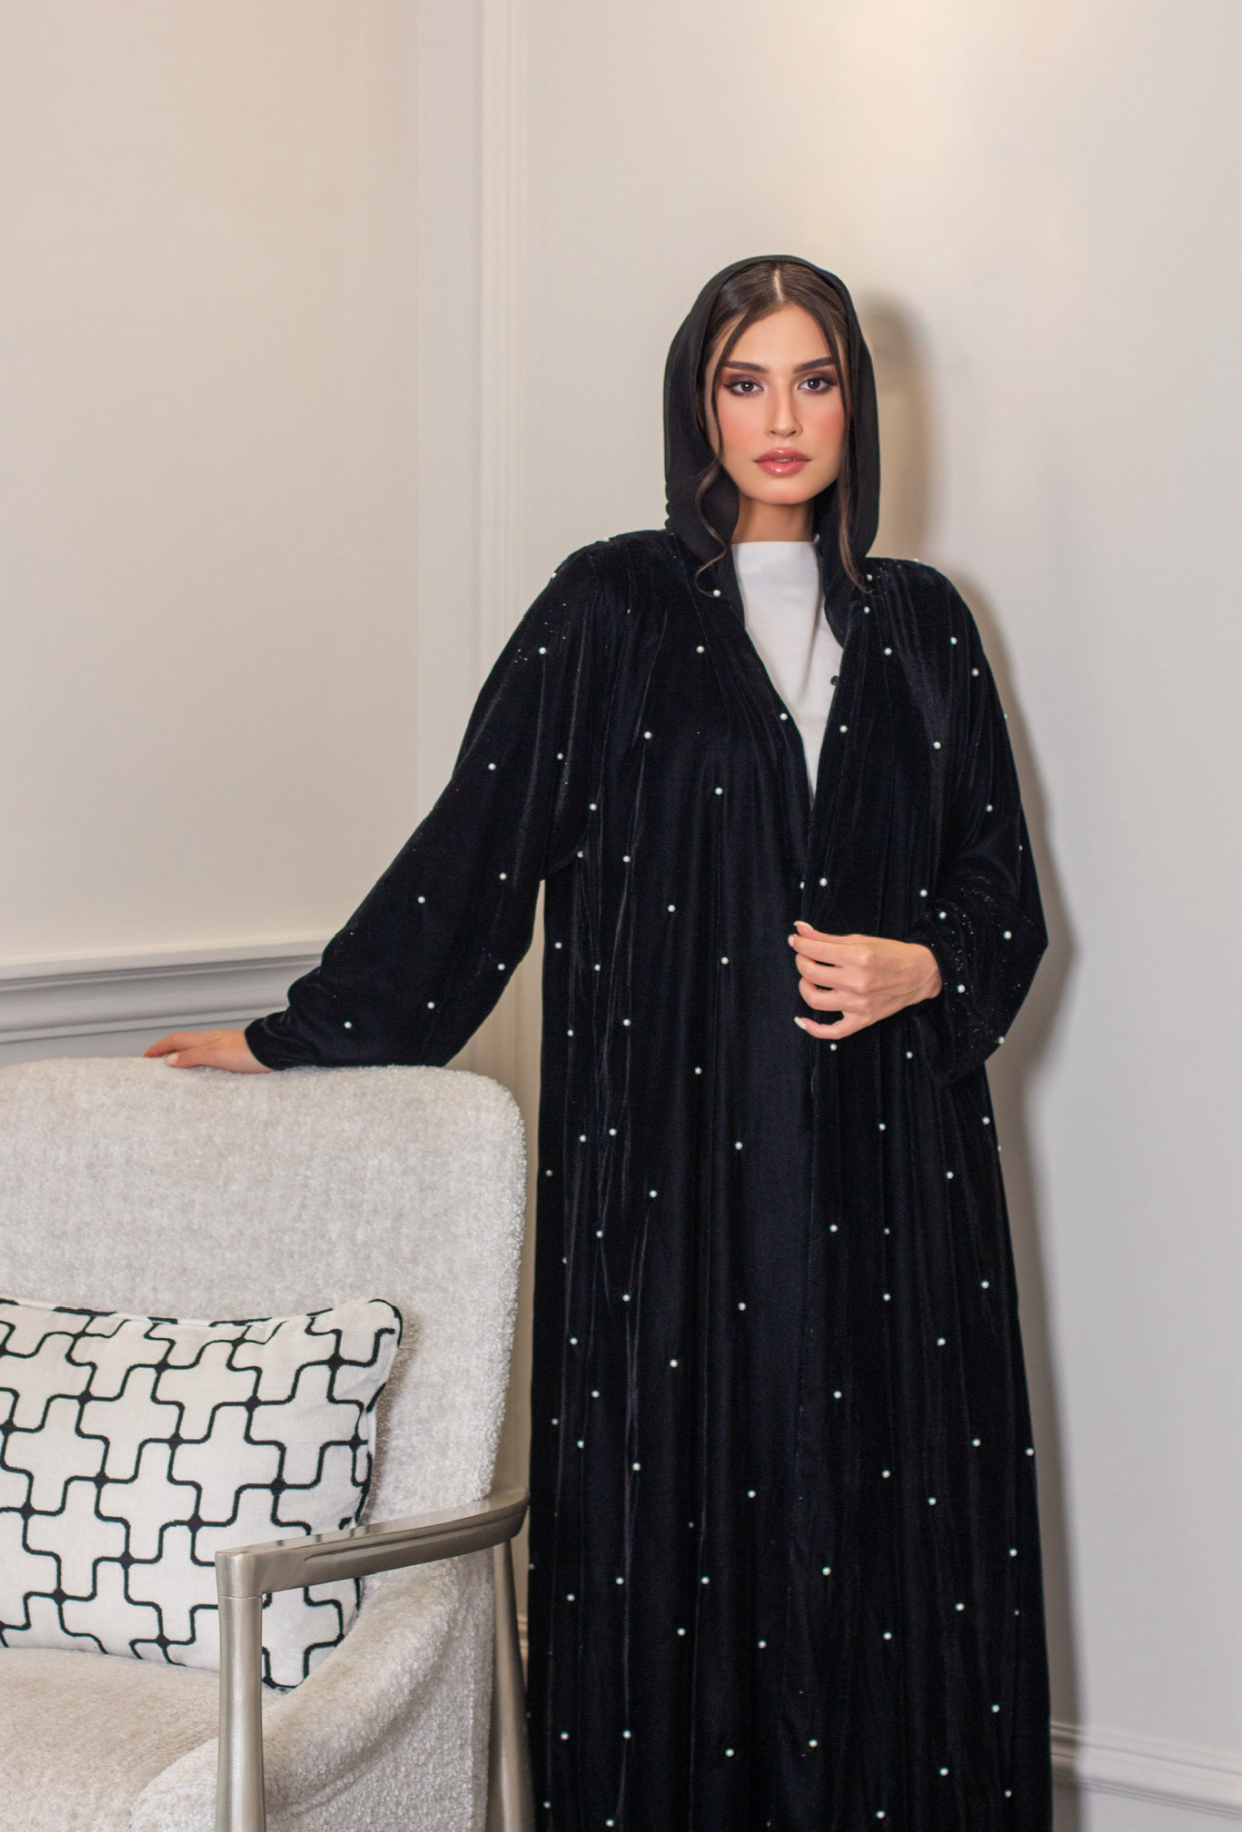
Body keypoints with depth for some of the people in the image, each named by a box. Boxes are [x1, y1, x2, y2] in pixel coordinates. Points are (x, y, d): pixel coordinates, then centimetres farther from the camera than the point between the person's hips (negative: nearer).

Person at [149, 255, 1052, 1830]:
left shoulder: (918, 621, 12)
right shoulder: (610, 609, 3)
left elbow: (1003, 881, 14)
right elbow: (475, 850, 3)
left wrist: (920, 967, -6)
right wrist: (300, 1036, 2)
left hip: (887, 1162, 3)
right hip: (671, 1149, -2)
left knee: (887, 1527, 2)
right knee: (676, 1511, -2)